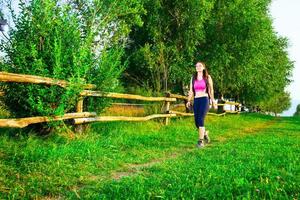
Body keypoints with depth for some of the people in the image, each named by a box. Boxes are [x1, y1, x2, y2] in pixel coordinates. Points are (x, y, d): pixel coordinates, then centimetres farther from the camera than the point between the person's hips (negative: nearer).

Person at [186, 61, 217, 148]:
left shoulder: (208, 77, 5)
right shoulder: (193, 78, 12)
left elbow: (211, 90, 8)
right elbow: (191, 91, 10)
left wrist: (213, 101, 7)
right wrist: (189, 101, -1)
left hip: (205, 100, -4)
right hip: (196, 101, 4)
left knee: (200, 120, -19)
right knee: (197, 122, 2)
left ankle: (201, 141, -14)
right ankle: (205, 133, 33)